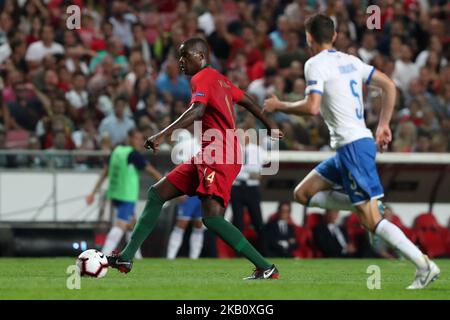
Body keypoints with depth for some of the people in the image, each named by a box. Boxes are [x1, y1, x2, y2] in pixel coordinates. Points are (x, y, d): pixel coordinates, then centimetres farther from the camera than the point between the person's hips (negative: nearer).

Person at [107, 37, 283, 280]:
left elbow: (197, 111, -25)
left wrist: (163, 135, -34)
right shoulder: (220, 79, 21)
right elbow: (247, 102, 30)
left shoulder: (201, 79, -8)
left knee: (212, 217, -22)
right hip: (207, 156, 11)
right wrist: (270, 127, 44)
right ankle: (126, 258, 9)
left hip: (219, 155, -11)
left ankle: (266, 269, -19)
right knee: (157, 193, 10)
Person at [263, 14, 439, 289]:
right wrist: (384, 125, 18)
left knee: (372, 221, -9)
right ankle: (367, 205, 2)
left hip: (353, 145, -9)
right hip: (359, 140, 9)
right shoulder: (350, 61, 15)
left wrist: (279, 106, -3)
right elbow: (389, 86, 15)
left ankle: (425, 267, -14)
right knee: (303, 193, 15)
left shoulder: (316, 64, -9)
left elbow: (312, 108, -20)